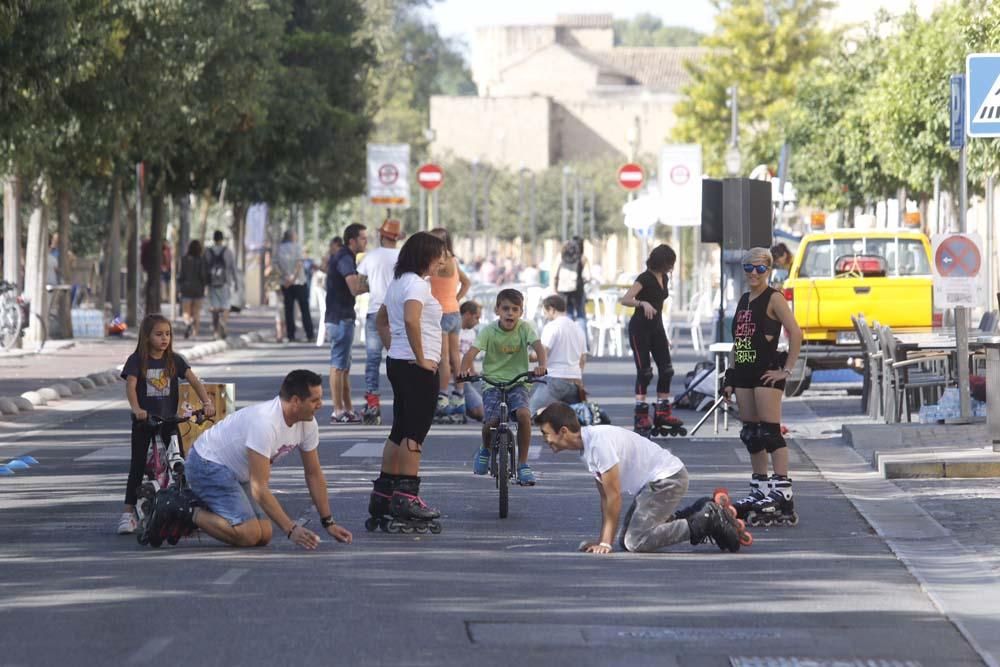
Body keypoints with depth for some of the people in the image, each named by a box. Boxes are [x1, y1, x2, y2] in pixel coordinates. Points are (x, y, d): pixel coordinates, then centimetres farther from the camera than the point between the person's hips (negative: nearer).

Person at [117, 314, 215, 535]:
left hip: (169, 419, 2)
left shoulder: (174, 360, 2)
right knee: (138, 465, 0)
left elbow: (194, 380, -7)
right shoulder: (137, 360, -5)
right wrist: (136, 409, -36)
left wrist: (207, 402, -24)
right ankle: (128, 514, 3)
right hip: (144, 420, -2)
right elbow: (130, 385, -18)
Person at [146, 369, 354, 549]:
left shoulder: (307, 424, -6)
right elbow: (260, 489, -32)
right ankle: (179, 510, -10)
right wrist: (291, 530, -35)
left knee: (264, 536, -1)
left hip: (236, 473, 10)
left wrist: (328, 523, 5)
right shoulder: (265, 423, -33)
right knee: (248, 534, -22)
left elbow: (314, 475, 7)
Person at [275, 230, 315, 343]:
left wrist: (284, 277, -9)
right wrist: (294, 278, -15)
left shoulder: (279, 249, 6)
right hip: (299, 282, -2)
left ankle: (291, 336, 0)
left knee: (289, 310, 5)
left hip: (285, 284, 2)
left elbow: (276, 265, -2)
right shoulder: (297, 247, -4)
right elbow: (300, 263, -14)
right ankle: (309, 335, 0)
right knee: (305, 310, 3)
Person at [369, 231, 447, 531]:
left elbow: (380, 320, 28)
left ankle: (383, 495, 16)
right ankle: (407, 497, -9)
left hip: (398, 363, 10)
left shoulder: (398, 283, 17)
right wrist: (421, 358, -22)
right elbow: (411, 320, -30)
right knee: (415, 432, -8)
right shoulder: (416, 284, -14)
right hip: (418, 368, -10)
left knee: (400, 431, 14)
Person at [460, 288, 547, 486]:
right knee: (491, 422, -20)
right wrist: (465, 369, -39)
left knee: (523, 414, -27)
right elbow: (472, 351, -17)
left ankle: (523, 463, -10)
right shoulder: (489, 331, -6)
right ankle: (486, 450, 18)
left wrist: (541, 365, -39)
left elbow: (538, 346, -18)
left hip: (517, 382, 0)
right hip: (493, 382, 0)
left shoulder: (524, 328, -3)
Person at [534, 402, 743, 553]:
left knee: (635, 542, -19)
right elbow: (605, 497, 14)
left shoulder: (599, 443, -23)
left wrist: (606, 543, -15)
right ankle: (697, 514, 15)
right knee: (626, 542, 10)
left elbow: (614, 496, -21)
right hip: (650, 483, 10)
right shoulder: (585, 447, 8)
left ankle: (708, 521, -11)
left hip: (667, 478, -10)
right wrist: (601, 541, 11)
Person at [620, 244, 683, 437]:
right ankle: (641, 416, -2)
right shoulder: (645, 278, -15)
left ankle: (663, 413, 9)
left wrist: (664, 335, 22)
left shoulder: (663, 278, 9)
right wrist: (643, 303, -45)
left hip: (656, 328, 8)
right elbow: (625, 299, -26)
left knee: (666, 370, 3)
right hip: (640, 329, -8)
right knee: (644, 372, -8)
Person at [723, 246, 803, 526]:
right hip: (744, 372, 8)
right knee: (751, 434, 10)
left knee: (770, 433, -12)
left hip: (767, 371, -8)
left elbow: (795, 333, -16)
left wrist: (786, 369, -17)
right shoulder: (744, 300, 16)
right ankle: (759, 491, 18)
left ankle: (782, 493, -15)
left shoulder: (773, 299, -7)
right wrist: (730, 376, 16)